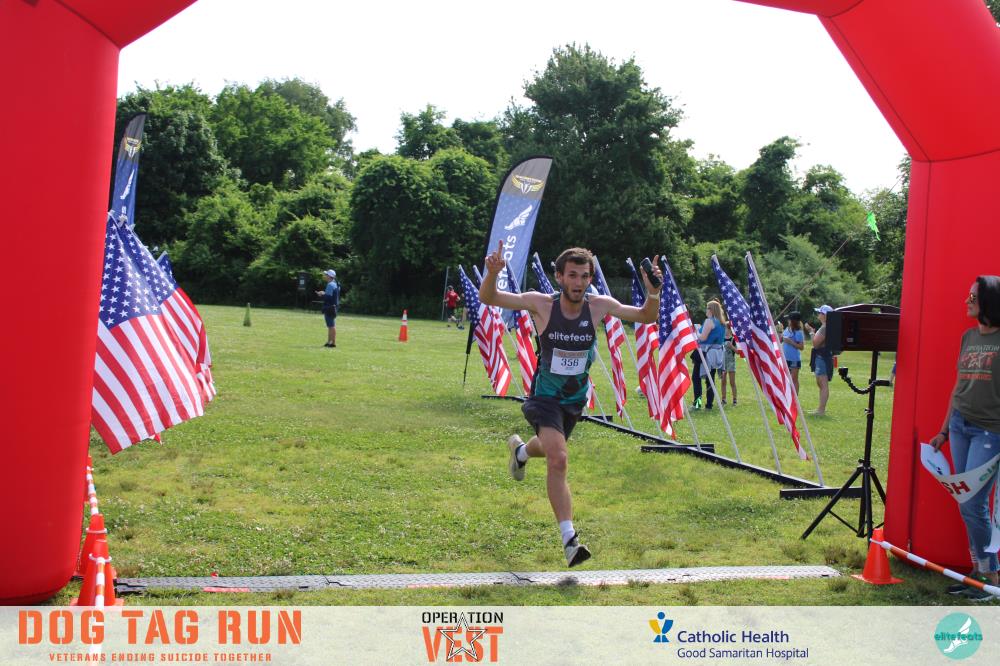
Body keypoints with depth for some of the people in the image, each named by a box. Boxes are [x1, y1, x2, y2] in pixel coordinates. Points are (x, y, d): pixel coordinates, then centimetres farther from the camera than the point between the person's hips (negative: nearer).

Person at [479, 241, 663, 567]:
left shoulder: (599, 305, -14)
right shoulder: (541, 303, -20)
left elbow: (645, 317, -9)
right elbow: (488, 298, -19)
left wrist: (653, 293, -29)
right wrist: (492, 273, -40)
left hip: (575, 398, 4)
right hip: (545, 397, -4)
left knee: (551, 448, 29)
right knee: (558, 459, -24)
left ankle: (520, 449, 65)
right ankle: (569, 538, -15)